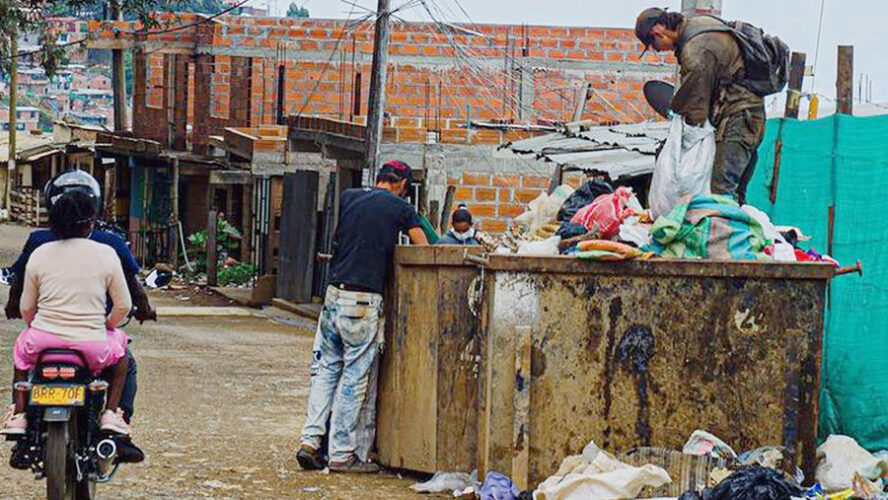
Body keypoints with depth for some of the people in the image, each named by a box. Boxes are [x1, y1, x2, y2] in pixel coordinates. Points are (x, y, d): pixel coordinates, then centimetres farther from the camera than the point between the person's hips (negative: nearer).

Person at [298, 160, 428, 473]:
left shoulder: (348, 198, 12)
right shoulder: (401, 209, 1)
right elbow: (424, 250, 2)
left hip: (334, 292, 4)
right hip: (364, 301, -4)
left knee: (326, 368, 12)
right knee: (356, 375, 2)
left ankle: (311, 440, 4)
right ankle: (342, 453, 5)